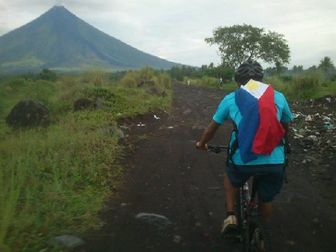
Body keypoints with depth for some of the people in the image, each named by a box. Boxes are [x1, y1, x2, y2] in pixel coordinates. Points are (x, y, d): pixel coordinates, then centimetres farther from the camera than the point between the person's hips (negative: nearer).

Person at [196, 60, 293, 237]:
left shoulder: (230, 99, 5)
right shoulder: (278, 97, 9)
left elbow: (212, 128, 14)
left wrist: (201, 144, 33)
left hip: (243, 160, -1)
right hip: (275, 162, 2)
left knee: (230, 176, 32)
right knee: (266, 200, 25)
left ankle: (230, 215, 20)